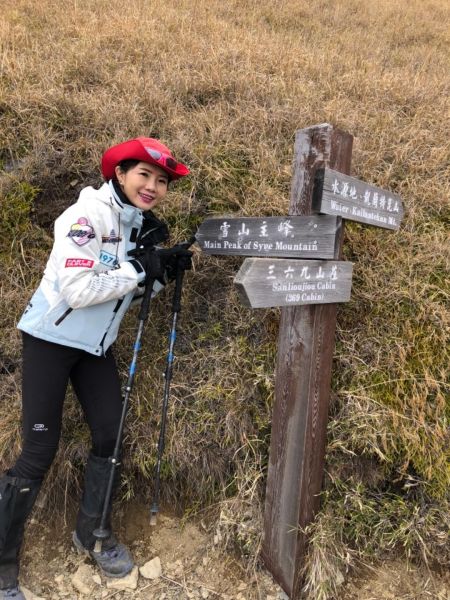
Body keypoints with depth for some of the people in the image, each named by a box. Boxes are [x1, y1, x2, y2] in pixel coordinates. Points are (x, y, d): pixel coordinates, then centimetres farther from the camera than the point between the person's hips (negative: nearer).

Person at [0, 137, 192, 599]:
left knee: (110, 436, 7)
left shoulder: (140, 222, 4)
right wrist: (137, 269, -23)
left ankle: (91, 533, 29)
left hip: (94, 345, 7)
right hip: (50, 338, -7)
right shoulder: (88, 214, -20)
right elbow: (77, 290, -30)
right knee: (39, 452, -5)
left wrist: (163, 271, -8)